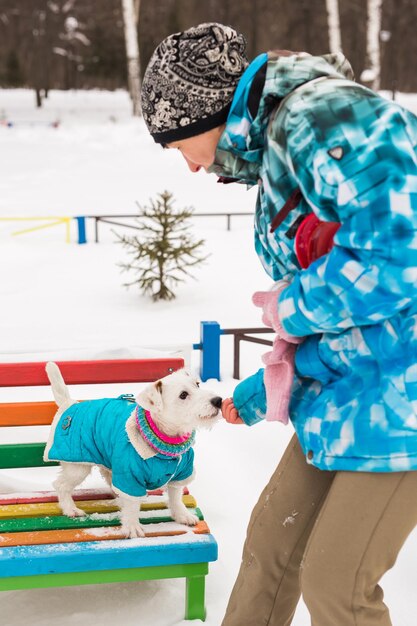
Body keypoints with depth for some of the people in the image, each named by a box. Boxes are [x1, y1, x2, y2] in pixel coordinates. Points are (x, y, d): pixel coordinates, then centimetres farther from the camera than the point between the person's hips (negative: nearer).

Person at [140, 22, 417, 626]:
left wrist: (288, 309, -12)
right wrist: (257, 394, 21)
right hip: (343, 387, 9)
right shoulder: (273, 154, 14)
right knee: (272, 540, 15)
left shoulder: (323, 114, -17)